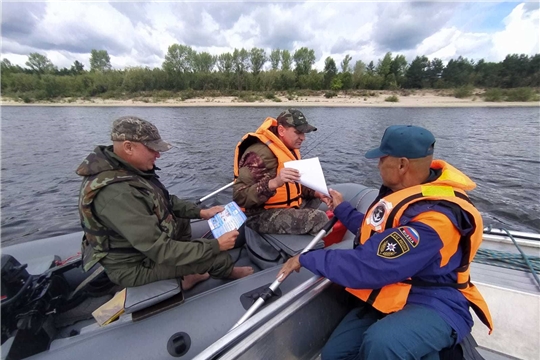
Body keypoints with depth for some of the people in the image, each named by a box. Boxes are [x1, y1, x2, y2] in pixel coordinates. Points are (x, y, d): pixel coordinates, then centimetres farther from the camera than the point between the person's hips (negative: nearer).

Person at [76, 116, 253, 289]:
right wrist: (216, 245, -27)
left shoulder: (125, 168, -7)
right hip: (134, 266, -9)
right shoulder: (117, 194, -35)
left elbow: (165, 201, 6)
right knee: (216, 254, -11)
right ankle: (229, 272, 24)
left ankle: (185, 275, 19)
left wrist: (200, 212, -2)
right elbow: (161, 251, -33)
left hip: (144, 244, 9)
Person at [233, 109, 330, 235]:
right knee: (319, 219, -21)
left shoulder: (290, 148, 7)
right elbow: (239, 196, -29)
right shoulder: (260, 153, -22)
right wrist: (274, 183, -44)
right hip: (261, 215, -9)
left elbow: (294, 184, 15)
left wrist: (316, 192, -3)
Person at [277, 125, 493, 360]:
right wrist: (342, 209, 20)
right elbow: (375, 232, 14)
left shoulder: (434, 217, -30)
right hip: (393, 296, 7)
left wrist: (307, 259, -21)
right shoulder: (406, 189, 0)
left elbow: (368, 267, -32)